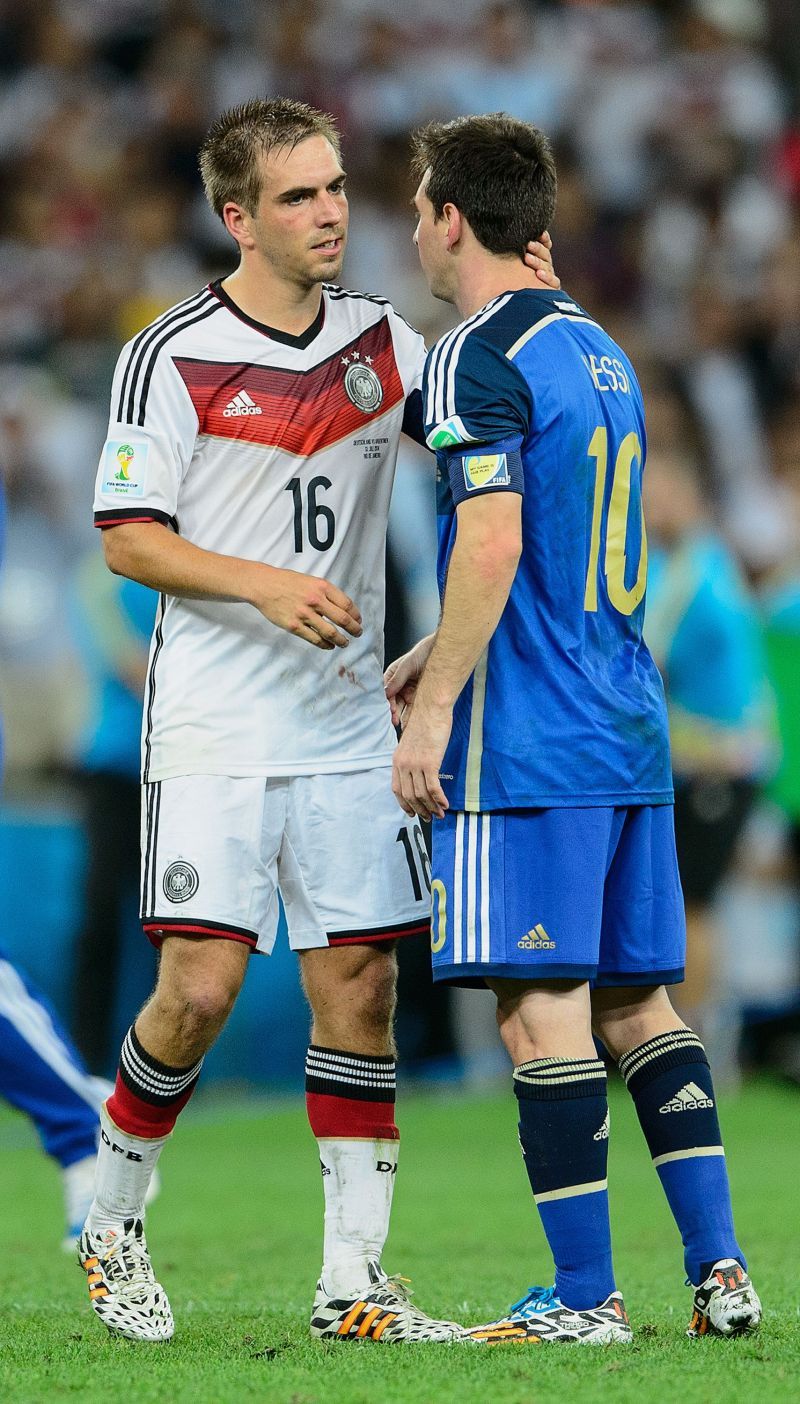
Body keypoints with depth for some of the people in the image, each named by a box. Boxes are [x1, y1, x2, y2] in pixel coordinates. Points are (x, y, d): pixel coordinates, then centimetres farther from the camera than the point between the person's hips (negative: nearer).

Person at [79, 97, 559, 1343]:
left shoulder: (383, 341, 8)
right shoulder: (172, 356, -6)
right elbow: (128, 539, -7)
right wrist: (263, 584, -21)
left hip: (347, 729, 5)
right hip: (213, 734, -4)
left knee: (359, 984, 0)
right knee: (201, 989, -10)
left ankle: (353, 1278, 4)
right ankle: (111, 1221, 13)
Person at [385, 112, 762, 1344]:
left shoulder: (478, 358, -10)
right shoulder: (597, 349, 18)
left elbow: (493, 546, -19)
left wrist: (434, 712, -15)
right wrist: (434, 662, 29)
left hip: (525, 742, -9)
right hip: (629, 732, 9)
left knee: (543, 1006, -5)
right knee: (637, 998, 11)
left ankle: (585, 1293, -4)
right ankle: (720, 1268, 7)